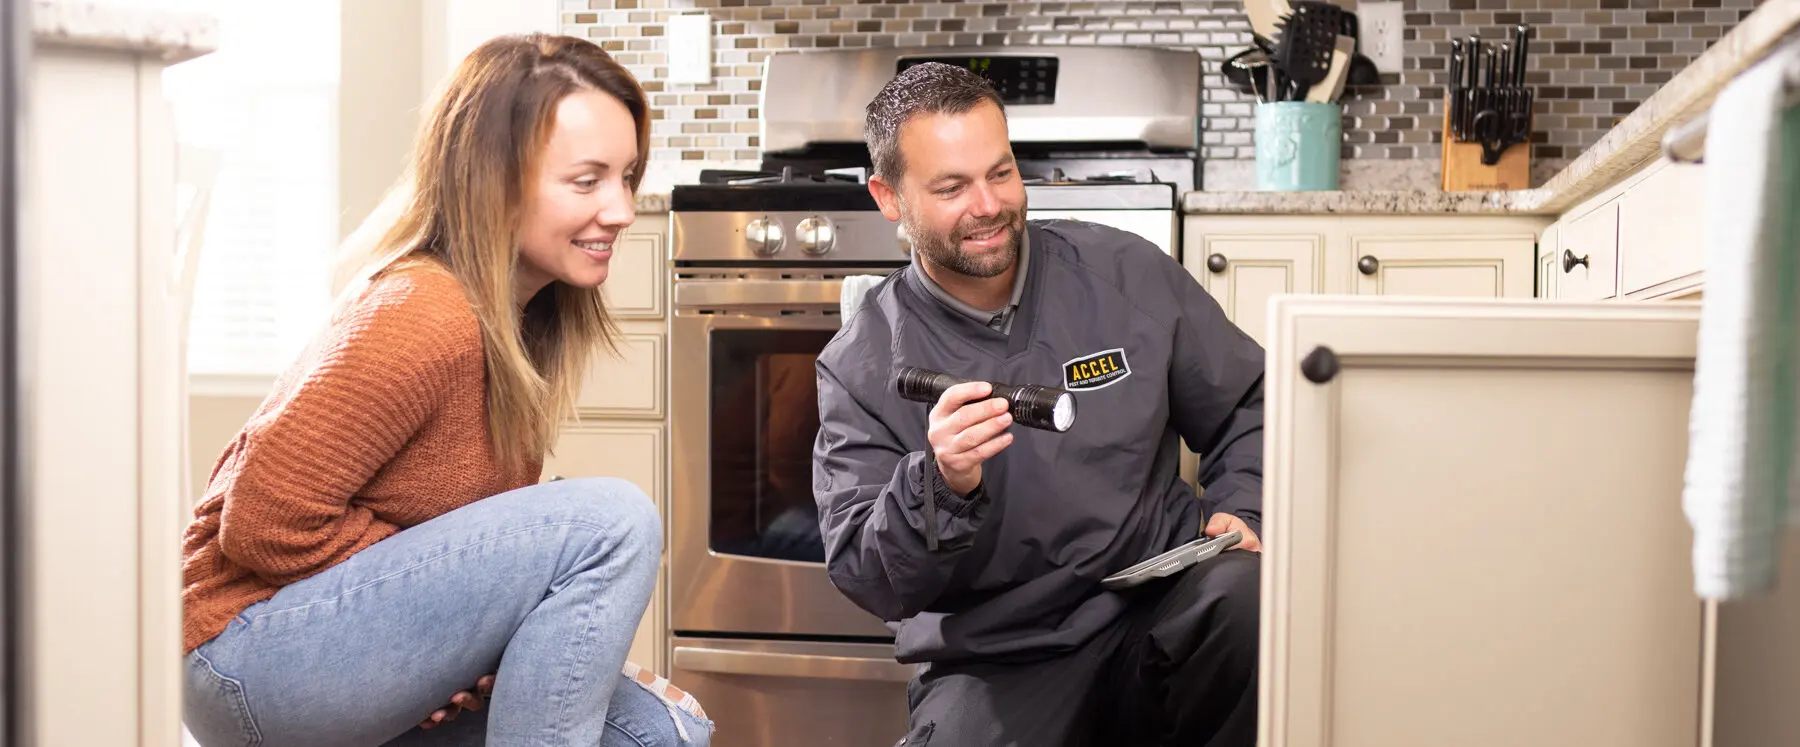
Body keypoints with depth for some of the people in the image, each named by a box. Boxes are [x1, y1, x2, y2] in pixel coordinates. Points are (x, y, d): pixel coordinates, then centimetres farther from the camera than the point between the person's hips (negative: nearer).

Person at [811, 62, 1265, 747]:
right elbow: (866, 581, -7)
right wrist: (941, 486, -25)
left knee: (1246, 593, -31)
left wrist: (1239, 513, -4)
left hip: (1159, 613, 2)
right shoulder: (860, 368, -2)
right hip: (993, 663, -1)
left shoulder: (1126, 273, 3)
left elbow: (1246, 404, 15)